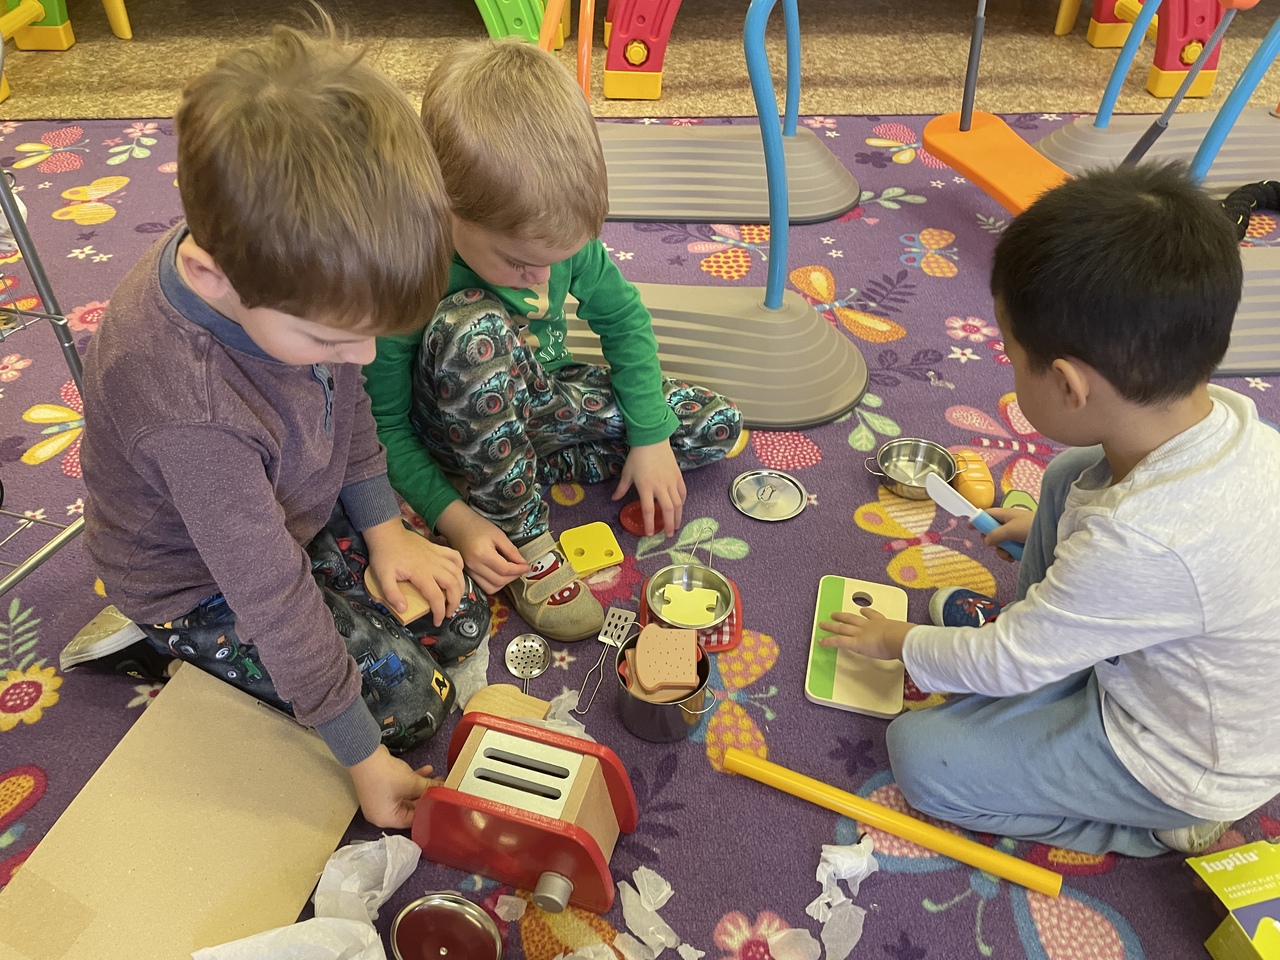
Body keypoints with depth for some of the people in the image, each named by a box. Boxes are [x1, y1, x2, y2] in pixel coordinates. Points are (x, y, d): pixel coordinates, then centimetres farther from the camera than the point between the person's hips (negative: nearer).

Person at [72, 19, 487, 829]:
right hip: (201, 585, -6)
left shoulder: (287, 272, -21)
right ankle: (167, 645, 5)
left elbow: (345, 397, 0)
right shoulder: (187, 410, -41)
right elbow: (272, 594, -31)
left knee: (459, 609, 4)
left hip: (301, 513, 7)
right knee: (412, 698, -8)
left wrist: (384, 527, -3)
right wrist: (364, 755, -20)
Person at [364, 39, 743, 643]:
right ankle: (523, 535, -22)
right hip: (457, 434, -5)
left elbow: (623, 318, -1)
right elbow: (382, 427, -20)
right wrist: (455, 521, -26)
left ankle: (530, 468, -6)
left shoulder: (557, 236, -17)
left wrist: (650, 437, -6)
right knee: (473, 326, -41)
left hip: (539, 399, 5)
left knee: (718, 427, -1)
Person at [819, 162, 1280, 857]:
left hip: (1176, 760, -7)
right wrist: (1053, 526, 22)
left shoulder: (1143, 544, -42)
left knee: (919, 755, -8)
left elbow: (1007, 664, -26)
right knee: (1070, 476, 7)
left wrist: (897, 642, -7)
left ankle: (1163, 825, 4)